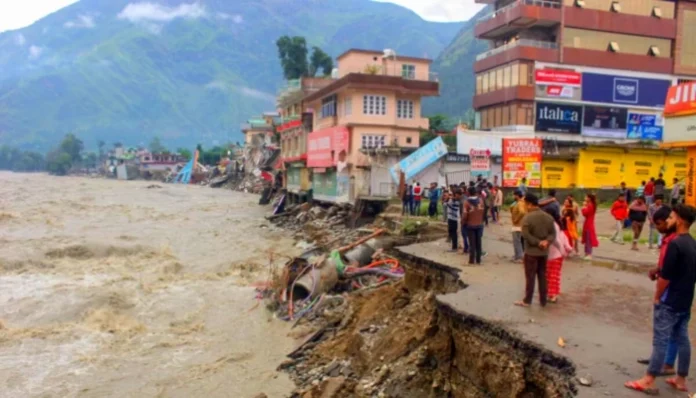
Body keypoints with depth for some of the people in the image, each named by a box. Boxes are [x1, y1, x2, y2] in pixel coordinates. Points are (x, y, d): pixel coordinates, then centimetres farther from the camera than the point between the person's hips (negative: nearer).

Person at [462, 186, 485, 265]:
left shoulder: (467, 202, -15)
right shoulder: (480, 200, -4)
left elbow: (464, 214, -13)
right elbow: (483, 211, 0)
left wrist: (463, 223, 1)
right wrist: (481, 220, 10)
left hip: (470, 225, -3)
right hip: (479, 224, 3)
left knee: (472, 243, 3)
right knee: (479, 242, 11)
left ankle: (472, 260, 5)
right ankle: (478, 260, 16)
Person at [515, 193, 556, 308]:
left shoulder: (527, 217, -16)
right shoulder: (548, 217, 5)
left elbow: (526, 235, -21)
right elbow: (553, 233, 2)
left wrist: (538, 243, -14)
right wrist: (547, 241, -11)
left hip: (531, 252, -6)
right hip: (544, 252, 6)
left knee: (530, 277, 2)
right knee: (543, 276, 13)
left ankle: (527, 301, 10)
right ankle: (543, 301, 19)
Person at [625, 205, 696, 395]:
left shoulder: (675, 244, -20)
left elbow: (665, 276, -20)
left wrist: (657, 297, -7)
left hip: (669, 302, -9)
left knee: (661, 341, -4)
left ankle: (649, 381, 2)